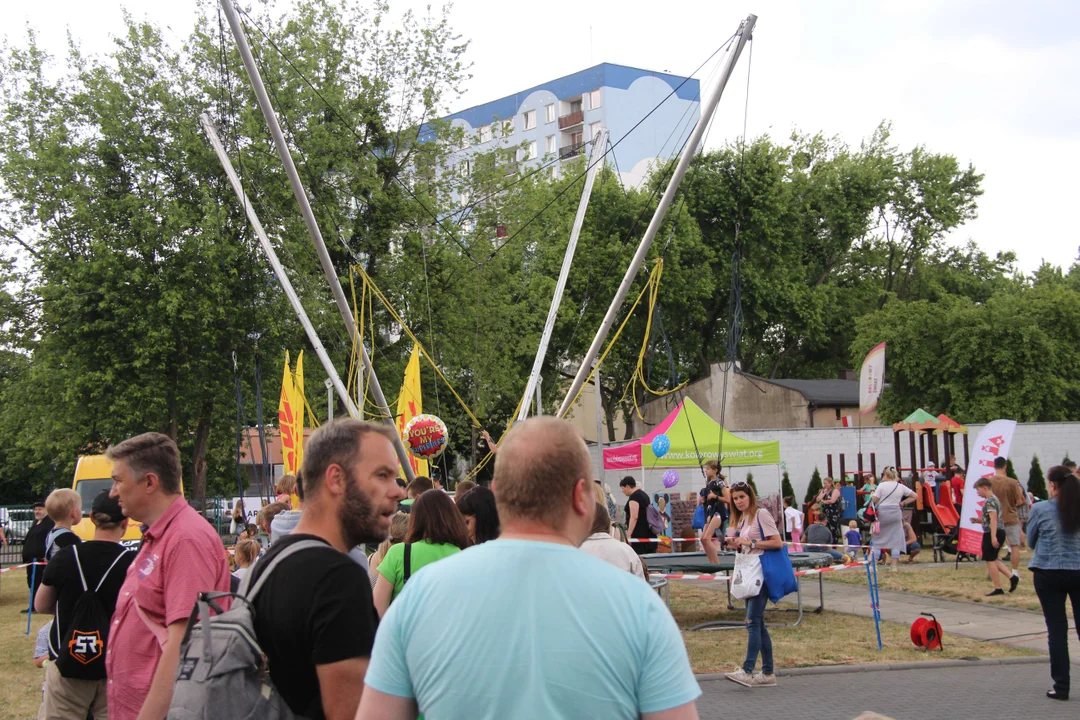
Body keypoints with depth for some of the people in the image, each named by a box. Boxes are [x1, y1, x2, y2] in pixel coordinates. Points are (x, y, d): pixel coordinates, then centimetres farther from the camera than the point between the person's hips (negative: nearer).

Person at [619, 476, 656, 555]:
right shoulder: (643, 494, 18)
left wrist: (628, 534, -21)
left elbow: (634, 517, -20)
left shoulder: (633, 497, -13)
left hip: (638, 533, -10)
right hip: (647, 531, 10)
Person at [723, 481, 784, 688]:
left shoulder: (761, 514, -8)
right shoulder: (740, 520, 16)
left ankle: (747, 671, -17)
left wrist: (751, 543, -17)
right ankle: (767, 673, 12)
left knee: (752, 621, -14)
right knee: (757, 624, 8)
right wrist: (735, 545, 2)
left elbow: (777, 543, -14)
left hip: (762, 573, -9)